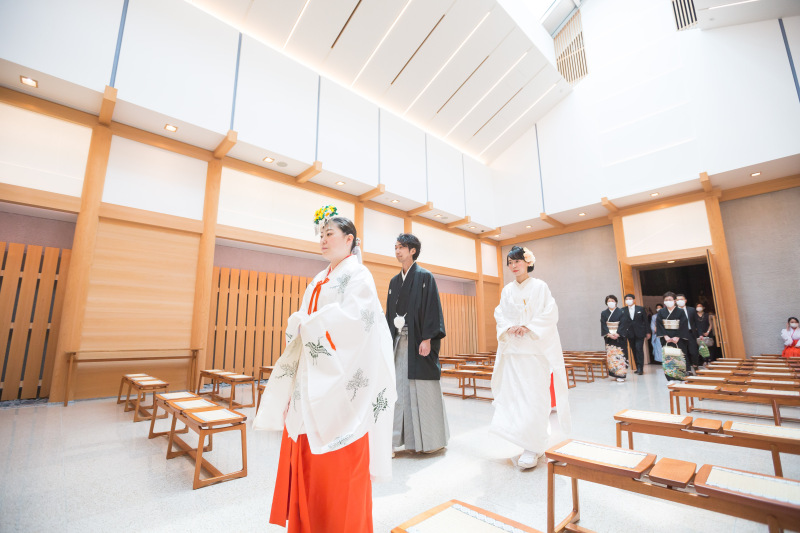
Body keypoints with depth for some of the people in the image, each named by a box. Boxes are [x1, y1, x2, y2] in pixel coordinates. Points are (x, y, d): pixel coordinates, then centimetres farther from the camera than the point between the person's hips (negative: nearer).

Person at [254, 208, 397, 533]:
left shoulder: (358, 275, -5)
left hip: (340, 377, -7)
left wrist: (307, 323, -10)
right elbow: (301, 321, 15)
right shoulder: (320, 280, 18)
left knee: (339, 459, 2)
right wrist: (298, 322, -7)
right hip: (311, 376, 7)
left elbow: (351, 318, -19)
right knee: (307, 454, 12)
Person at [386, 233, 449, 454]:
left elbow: (432, 308, -10)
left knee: (423, 389, 1)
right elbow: (389, 313, 16)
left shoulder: (425, 277, -4)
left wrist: (427, 339, -17)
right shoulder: (394, 281, 15)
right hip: (399, 342, 6)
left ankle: (431, 439, 18)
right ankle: (411, 439, 21)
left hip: (419, 340, -6)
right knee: (402, 389, 8)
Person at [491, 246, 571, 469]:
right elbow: (499, 315, 9)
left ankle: (532, 448, 0)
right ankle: (536, 443, 22)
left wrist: (529, 327, -16)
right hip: (512, 349, 4)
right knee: (513, 394, 5)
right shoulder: (507, 290, 12)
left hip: (535, 348, -4)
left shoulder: (539, 286, 0)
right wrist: (510, 327, -10)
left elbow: (550, 314, -6)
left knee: (534, 397, -7)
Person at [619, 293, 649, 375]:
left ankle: (640, 368, -3)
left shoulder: (641, 309, 3)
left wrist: (647, 332, 2)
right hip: (630, 334, 2)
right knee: (634, 351, 8)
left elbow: (645, 321, 5)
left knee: (639, 349, -8)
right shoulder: (623, 310, 3)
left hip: (639, 333, -2)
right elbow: (622, 323, -3)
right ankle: (638, 368, 16)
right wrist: (622, 333, -15)